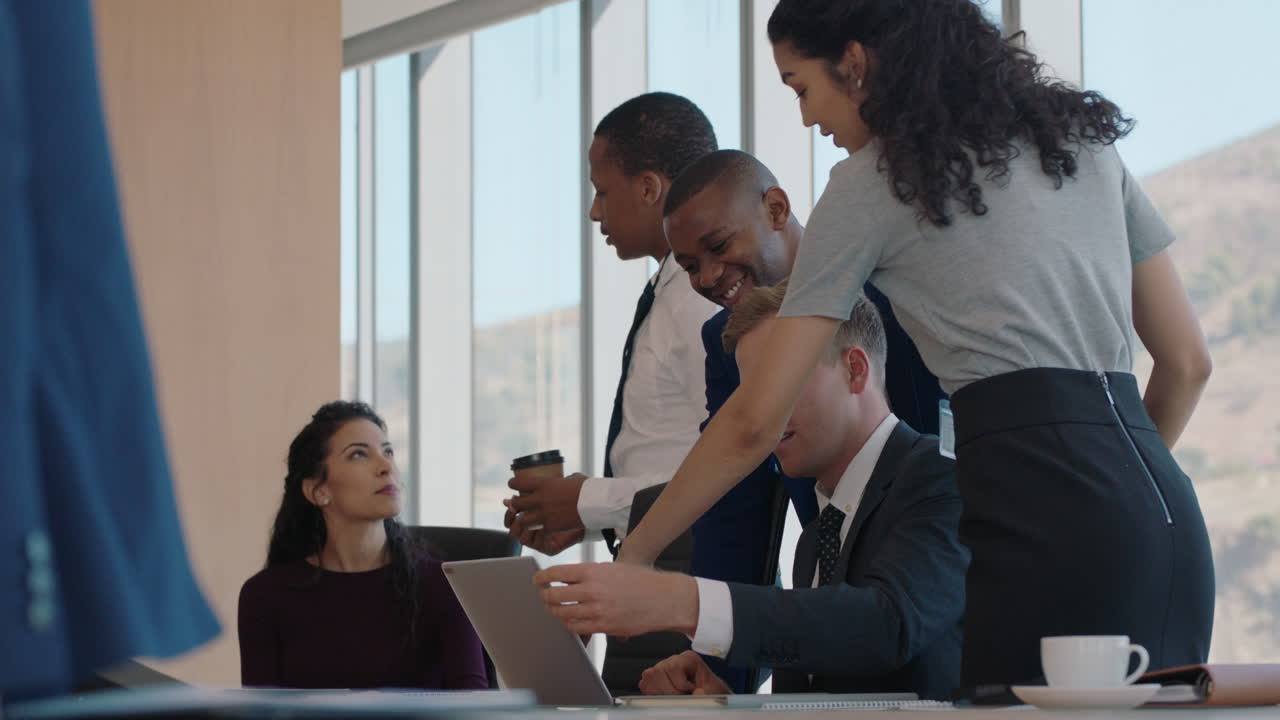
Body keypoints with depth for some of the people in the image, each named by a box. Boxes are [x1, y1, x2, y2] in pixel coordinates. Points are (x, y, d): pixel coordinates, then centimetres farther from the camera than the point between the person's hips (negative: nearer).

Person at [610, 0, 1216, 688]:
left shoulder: (873, 181, 4)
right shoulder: (1080, 139, 20)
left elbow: (755, 419, 3)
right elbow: (1187, 361, 20)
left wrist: (631, 558, 11)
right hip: (1167, 515, 7)